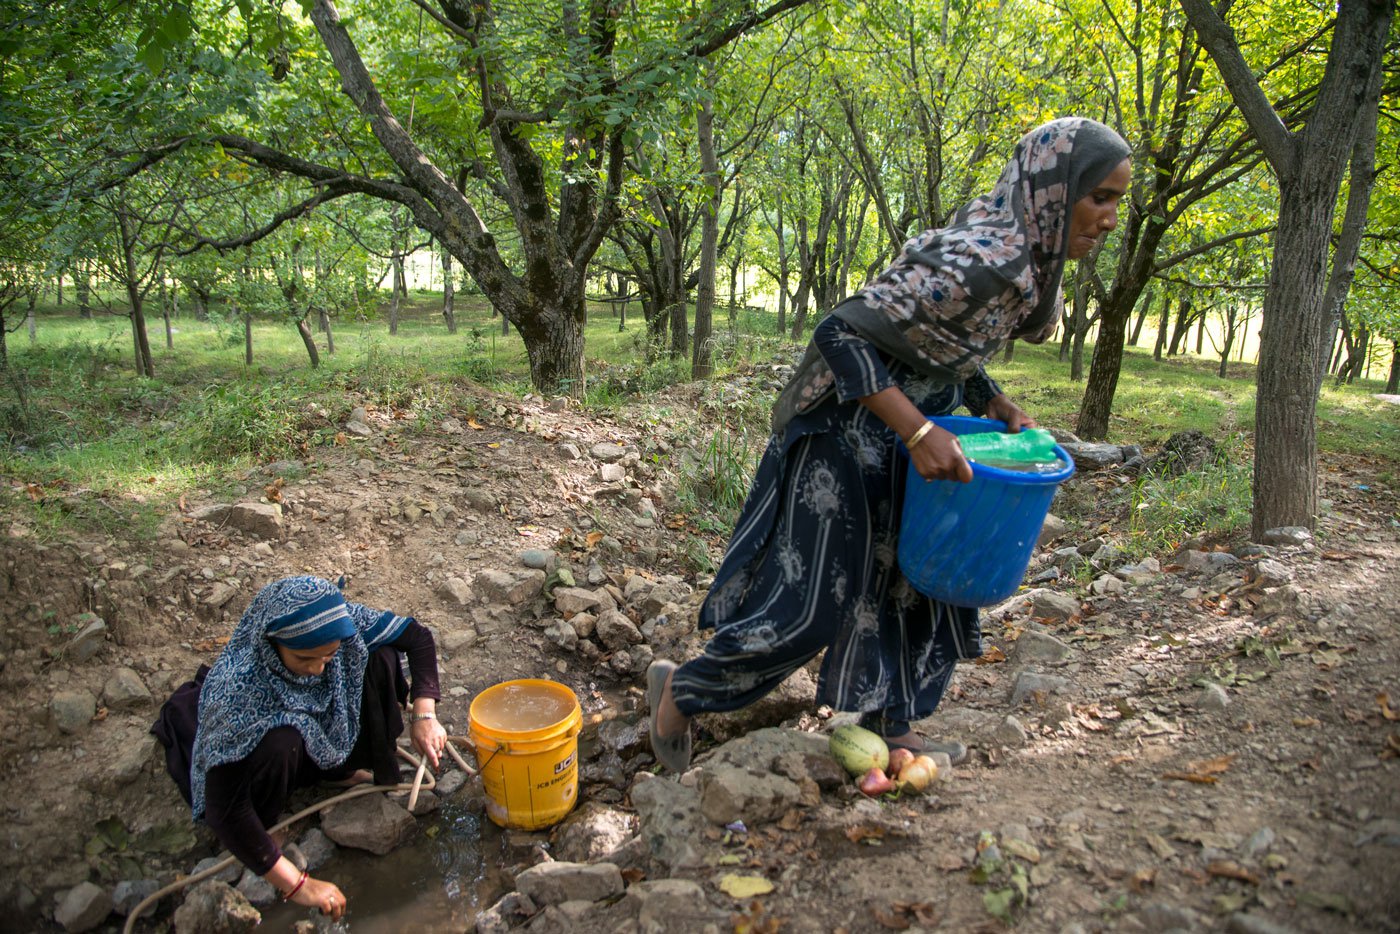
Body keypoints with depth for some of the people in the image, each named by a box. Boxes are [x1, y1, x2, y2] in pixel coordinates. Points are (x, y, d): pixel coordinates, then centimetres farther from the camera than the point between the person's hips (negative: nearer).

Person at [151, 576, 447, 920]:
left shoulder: (344, 624, -30)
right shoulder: (238, 687, -40)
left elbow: (417, 635, -13)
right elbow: (223, 808, -37)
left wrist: (424, 716, -25)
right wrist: (294, 884, -36)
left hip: (326, 733, 4)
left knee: (380, 657, -20)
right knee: (279, 747, -38)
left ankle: (340, 769, 2)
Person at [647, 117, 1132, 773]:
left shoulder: (1024, 260, 4)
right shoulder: (980, 262, -27)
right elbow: (842, 334, -30)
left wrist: (993, 404, 4)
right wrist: (919, 434, -32)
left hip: (901, 433, 10)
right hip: (845, 433, -10)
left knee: (918, 579, 17)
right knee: (813, 599, -3)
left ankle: (891, 728, 35)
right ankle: (679, 691, 18)